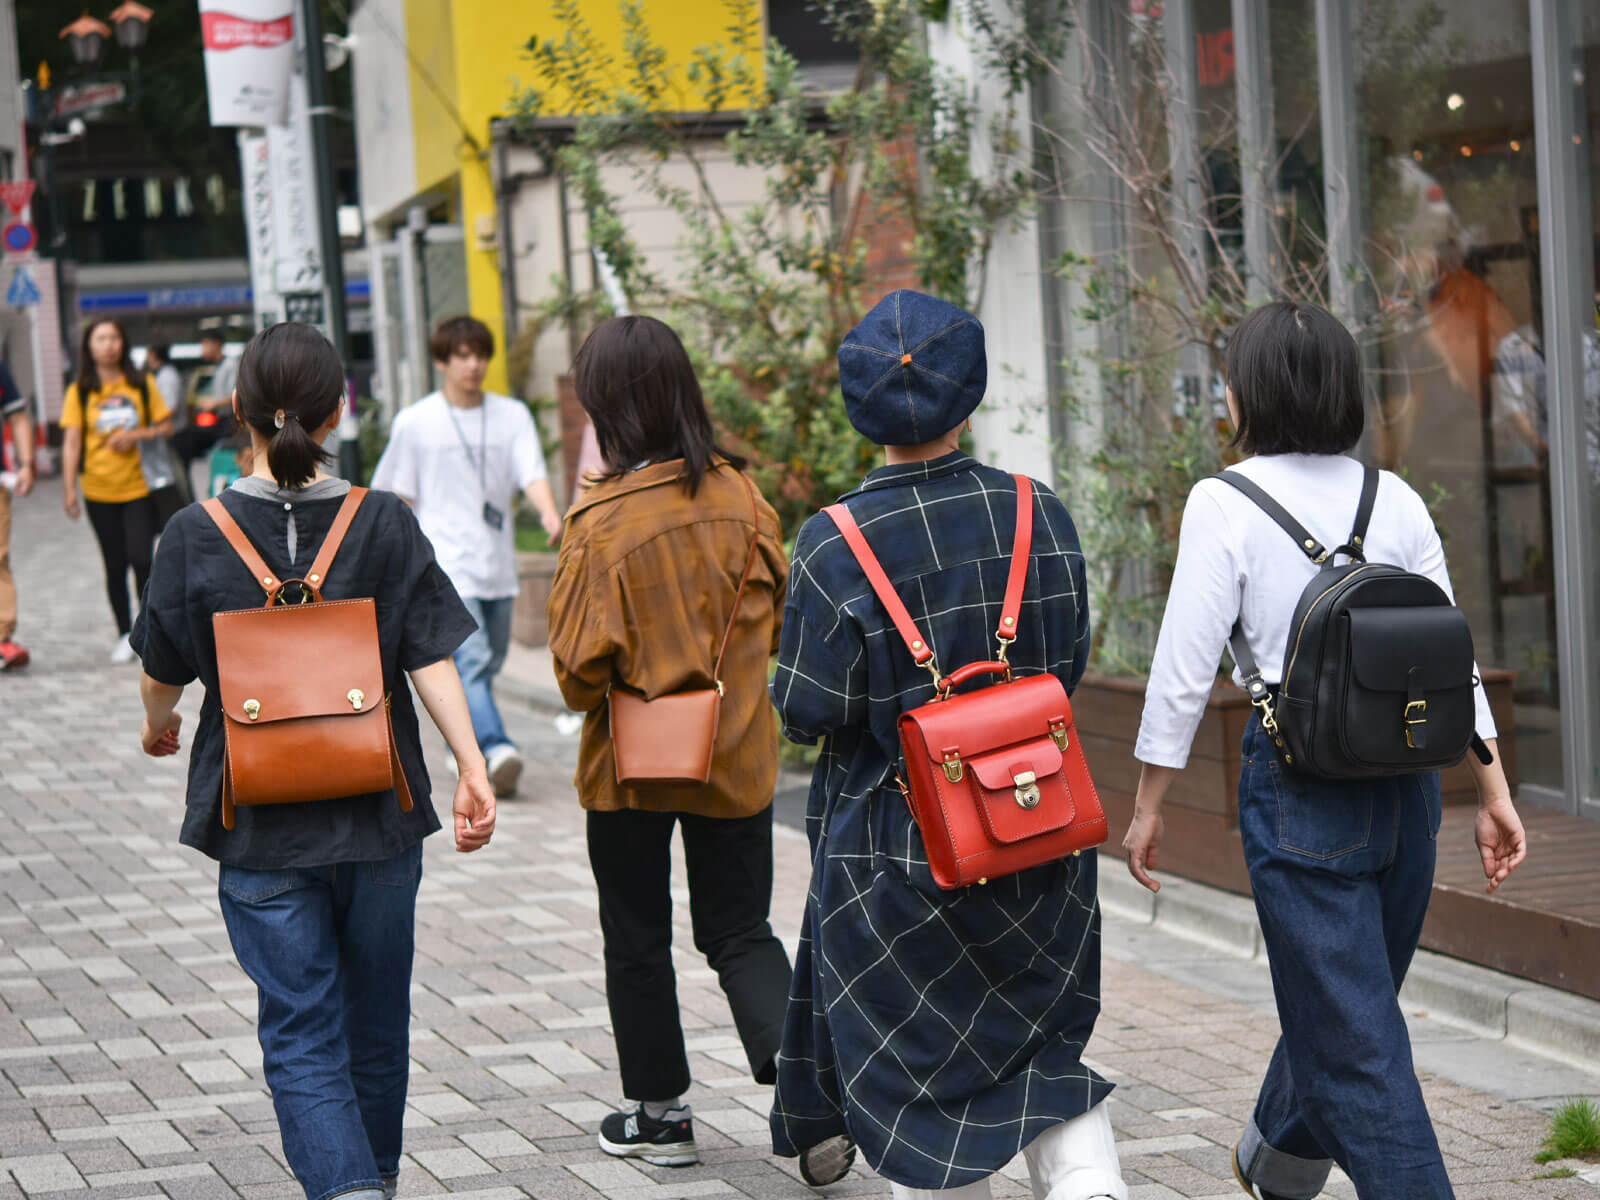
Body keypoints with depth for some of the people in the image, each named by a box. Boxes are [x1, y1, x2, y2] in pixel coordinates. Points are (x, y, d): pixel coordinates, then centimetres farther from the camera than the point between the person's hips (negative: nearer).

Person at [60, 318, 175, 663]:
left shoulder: (142, 385, 3)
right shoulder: (80, 392, 2)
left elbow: (166, 427, 5)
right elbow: (71, 442, 0)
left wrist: (136, 435, -14)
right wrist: (69, 489, -7)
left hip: (140, 488, -1)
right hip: (100, 491, 1)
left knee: (141, 559, -12)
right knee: (115, 565, 6)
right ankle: (125, 634, 18)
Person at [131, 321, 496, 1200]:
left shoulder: (196, 535, -7)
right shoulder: (385, 525, -4)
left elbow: (163, 673, 4)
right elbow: (431, 658, -10)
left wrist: (157, 726, 24)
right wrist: (473, 771, -10)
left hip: (260, 829, -2)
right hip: (377, 821, 2)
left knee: (301, 1035, 1)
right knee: (377, 1020, 19)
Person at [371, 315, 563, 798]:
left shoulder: (513, 415, 8)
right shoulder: (415, 423, 1)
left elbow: (532, 473, -5)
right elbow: (397, 496, 6)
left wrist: (549, 511, -26)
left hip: (498, 567, 4)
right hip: (447, 566, -4)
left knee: (486, 664, 12)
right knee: (472, 660, -20)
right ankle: (496, 748, -34)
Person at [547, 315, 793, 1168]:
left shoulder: (601, 521, -19)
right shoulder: (737, 494, -7)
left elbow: (582, 661, -18)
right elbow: (778, 609, 2)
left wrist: (588, 699, 4)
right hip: (737, 756, 3)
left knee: (637, 939, 15)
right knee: (739, 932, 12)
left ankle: (658, 1113, 24)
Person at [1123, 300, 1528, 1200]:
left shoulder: (1226, 504, -9)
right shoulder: (1396, 500, 5)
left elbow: (1184, 675, -8)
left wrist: (1148, 806, 1)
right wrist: (1494, 793, 9)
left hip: (1299, 786, -6)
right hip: (1406, 785, 6)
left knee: (1358, 1039, -1)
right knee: (1339, 999, 24)